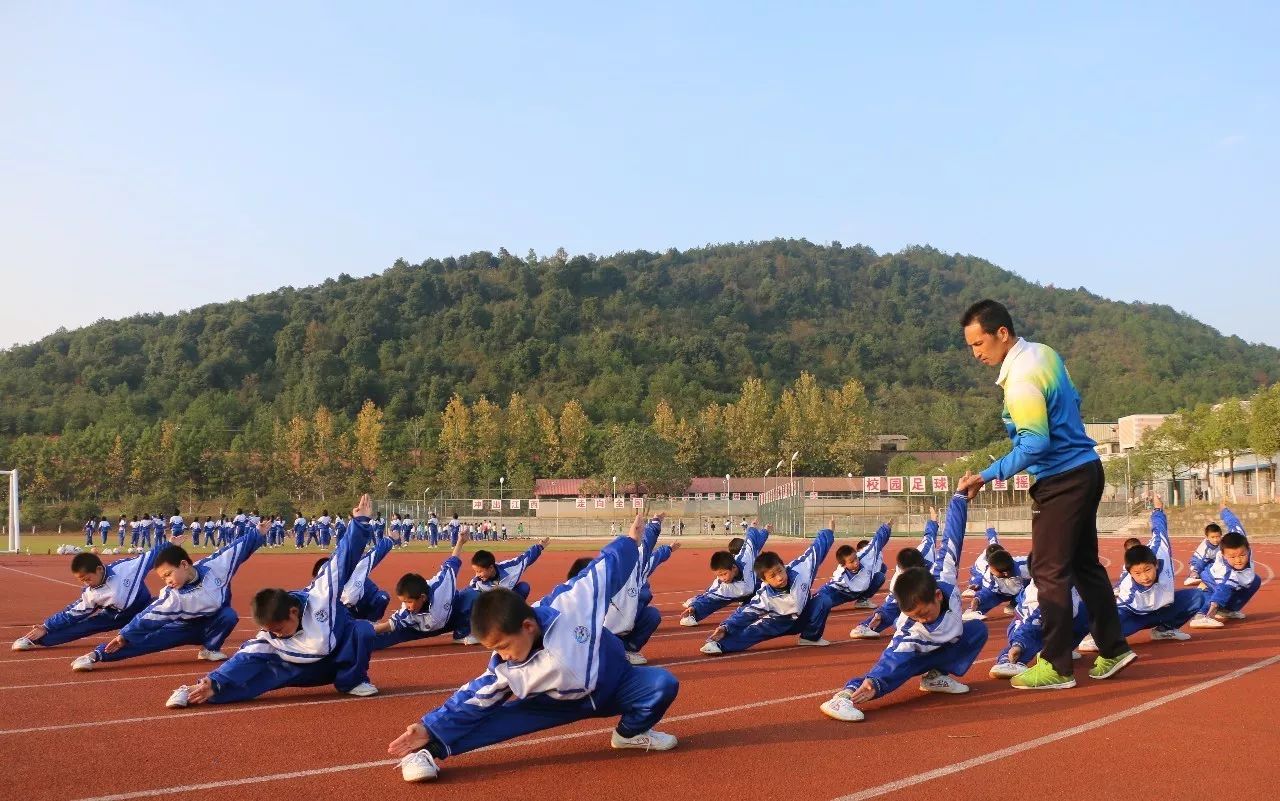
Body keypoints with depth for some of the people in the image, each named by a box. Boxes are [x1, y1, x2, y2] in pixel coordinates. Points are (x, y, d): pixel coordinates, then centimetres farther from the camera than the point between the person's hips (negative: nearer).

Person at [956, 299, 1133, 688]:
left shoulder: (1021, 378, -23)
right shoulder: (1044, 352, 5)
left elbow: (1035, 445, -26)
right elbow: (1072, 402, 17)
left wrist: (986, 476, -23)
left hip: (1062, 480, -10)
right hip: (1087, 469, 10)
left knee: (1051, 574, -2)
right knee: (1085, 564, 17)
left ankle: (1056, 667, 5)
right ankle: (1114, 650, 25)